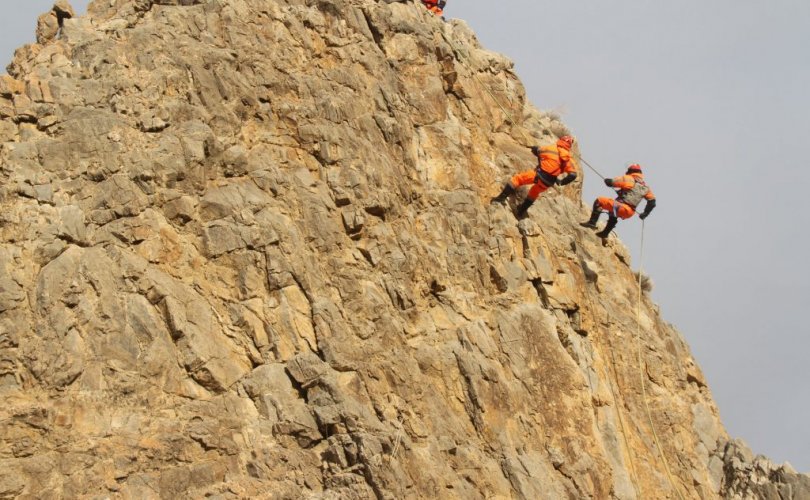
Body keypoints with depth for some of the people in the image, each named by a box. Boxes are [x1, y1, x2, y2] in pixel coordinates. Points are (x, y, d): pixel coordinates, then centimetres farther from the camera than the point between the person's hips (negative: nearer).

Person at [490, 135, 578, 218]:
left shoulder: (551, 148, -2)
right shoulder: (569, 159, 5)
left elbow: (535, 150, 8)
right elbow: (573, 175, -2)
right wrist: (561, 182, 12)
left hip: (539, 174, -4)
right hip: (548, 183, 4)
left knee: (517, 179, 13)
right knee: (534, 193, 32)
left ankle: (501, 198, 3)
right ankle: (521, 212, 43)